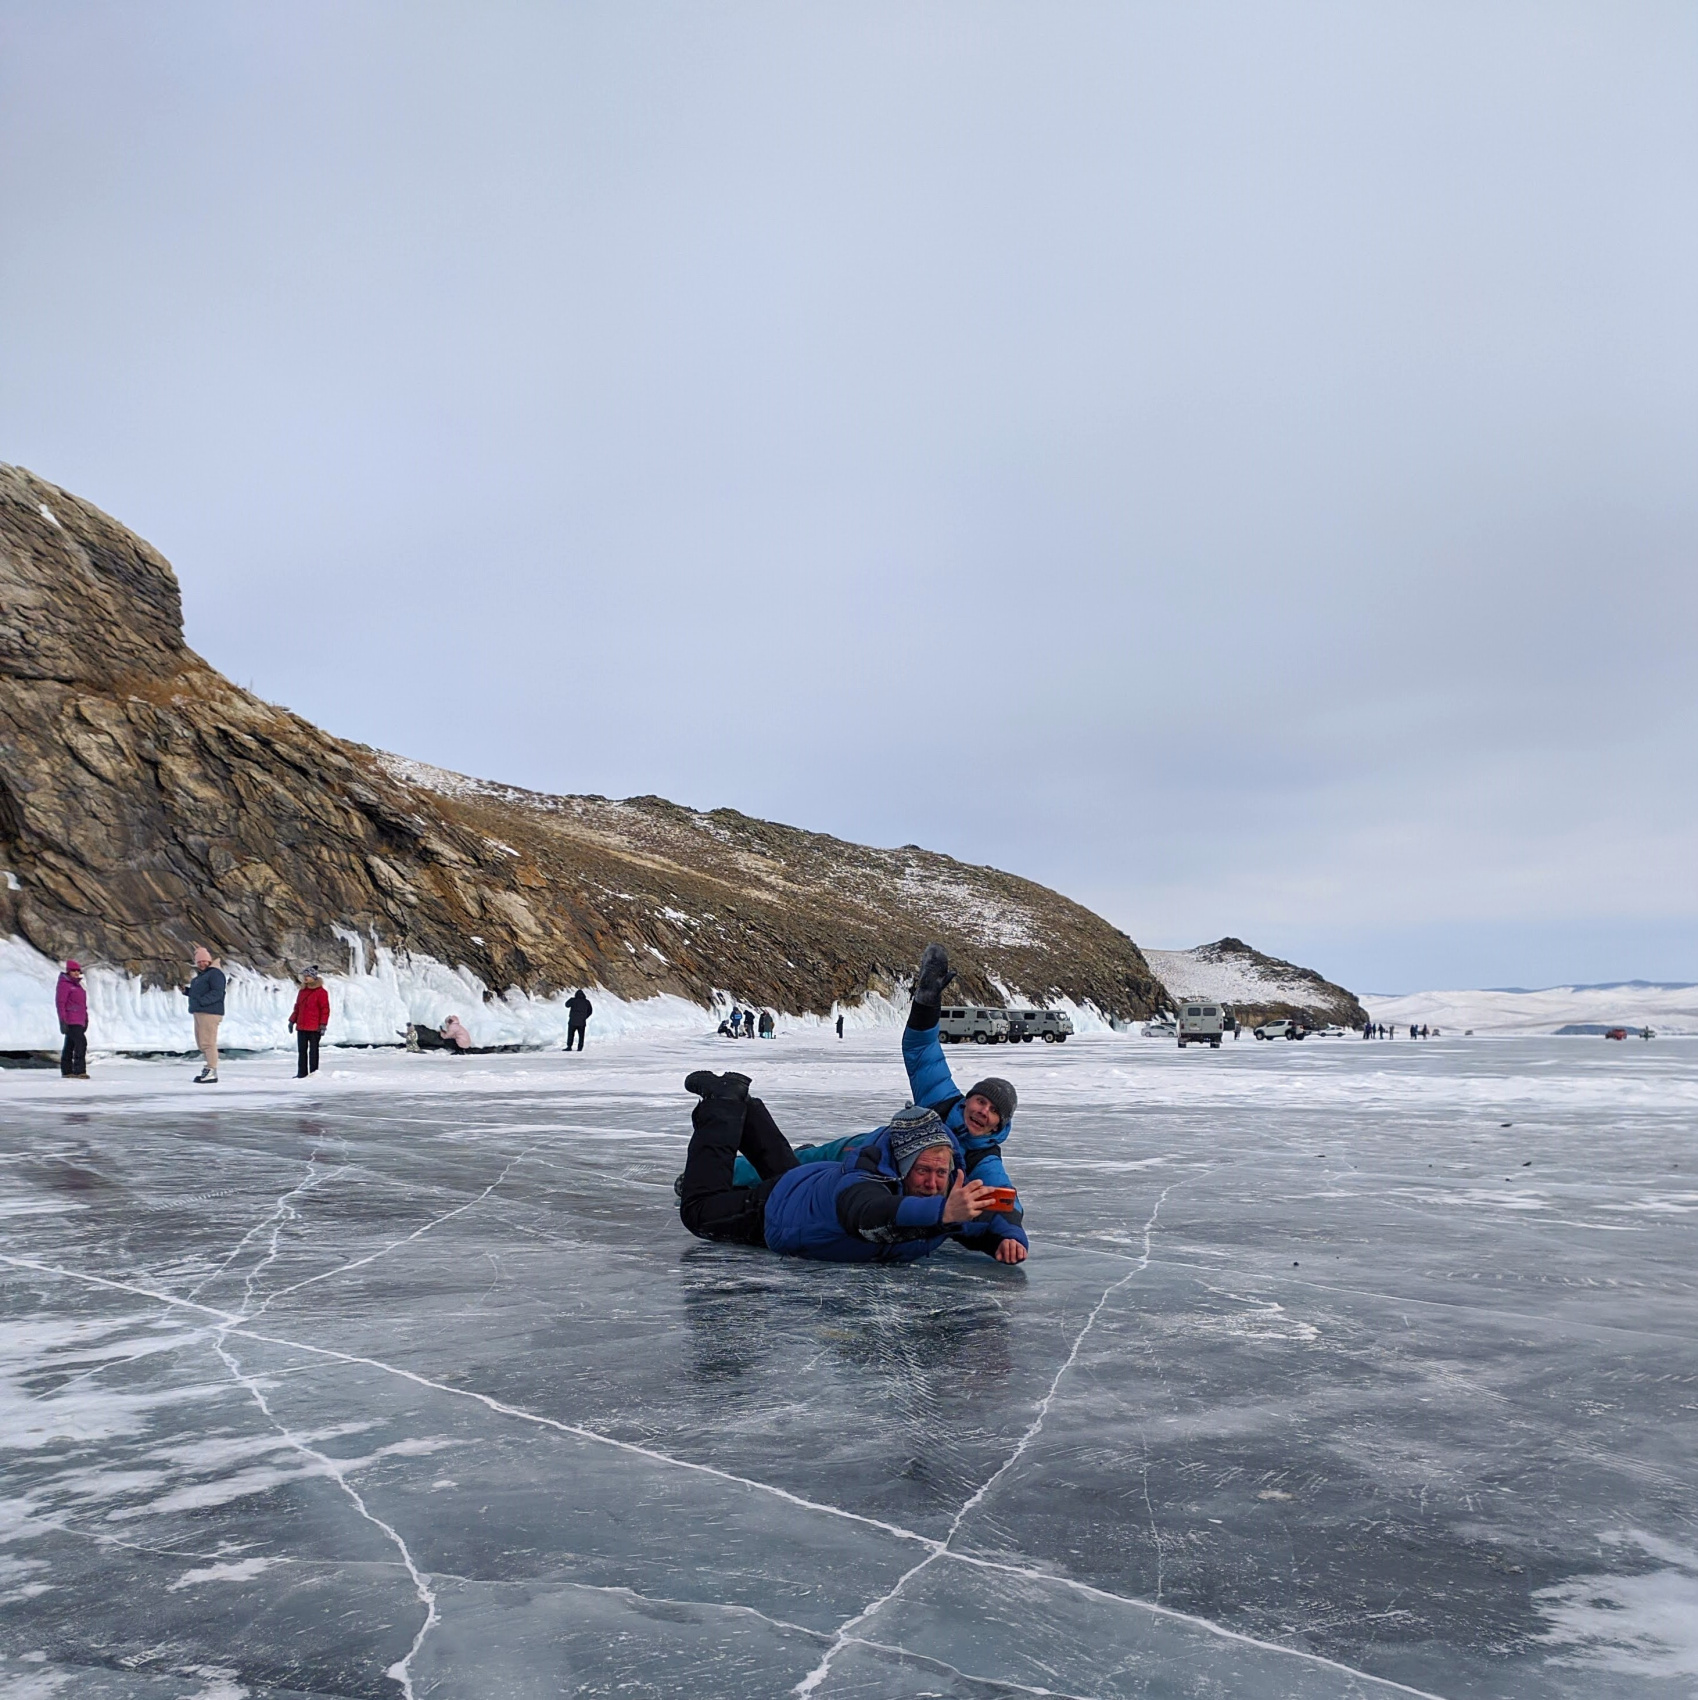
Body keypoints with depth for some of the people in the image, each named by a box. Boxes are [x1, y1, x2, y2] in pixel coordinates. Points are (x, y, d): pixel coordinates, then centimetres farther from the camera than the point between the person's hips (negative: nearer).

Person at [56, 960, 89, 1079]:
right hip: (71, 1020, -9)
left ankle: (66, 1071, 15)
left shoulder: (77, 984, 18)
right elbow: (60, 1003, -15)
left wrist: (85, 1020, 22)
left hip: (79, 1020, 9)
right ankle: (79, 1071, -19)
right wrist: (63, 1020, -20)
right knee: (81, 1042, -17)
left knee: (70, 1045, 11)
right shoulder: (64, 984, -9)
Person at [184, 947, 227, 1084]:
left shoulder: (215, 973, -10)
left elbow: (217, 993, -20)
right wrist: (186, 990, 9)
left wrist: (202, 1000, -27)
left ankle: (212, 1074, -13)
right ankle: (206, 1070, 18)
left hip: (210, 1013, -11)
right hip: (199, 1013, 11)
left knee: (207, 1042, -13)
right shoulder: (201, 975, 22)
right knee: (201, 1043, 13)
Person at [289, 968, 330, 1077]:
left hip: (314, 1027, -6)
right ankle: (302, 1073, 13)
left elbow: (325, 1009, -9)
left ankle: (313, 1072, 6)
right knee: (301, 1050, 8)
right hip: (301, 1027, 6)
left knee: (313, 1050, 1)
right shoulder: (302, 991, 14)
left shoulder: (320, 992, -7)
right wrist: (292, 1020, 14)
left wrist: (323, 1025, -15)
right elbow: (297, 1007, 20)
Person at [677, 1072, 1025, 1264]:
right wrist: (941, 1212, -89)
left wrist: (1008, 1240, -39)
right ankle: (725, 1103, 25)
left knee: (783, 1169, 38)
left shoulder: (953, 1193, -31)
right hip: (775, 1209, -6)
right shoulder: (859, 1184, -50)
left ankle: (742, 1108, 52)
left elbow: (988, 1224, -15)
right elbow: (870, 1216, -73)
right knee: (700, 1211, 17)